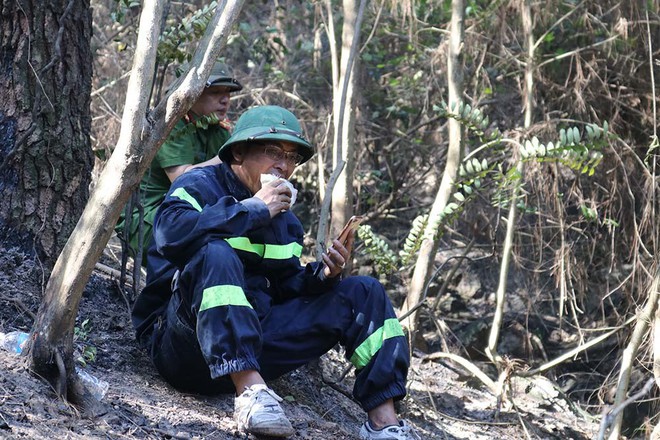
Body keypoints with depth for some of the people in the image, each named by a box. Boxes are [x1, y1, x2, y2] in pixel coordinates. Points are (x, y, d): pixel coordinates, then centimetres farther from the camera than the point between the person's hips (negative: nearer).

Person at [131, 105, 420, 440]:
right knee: (216, 253, -35)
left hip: (254, 343, 7)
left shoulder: (284, 219, 18)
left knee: (363, 293, 1)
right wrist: (252, 209, -21)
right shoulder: (199, 186, -4)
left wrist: (321, 275, -5)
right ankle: (250, 391, -44)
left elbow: (286, 287, 17)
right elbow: (171, 233, -26)